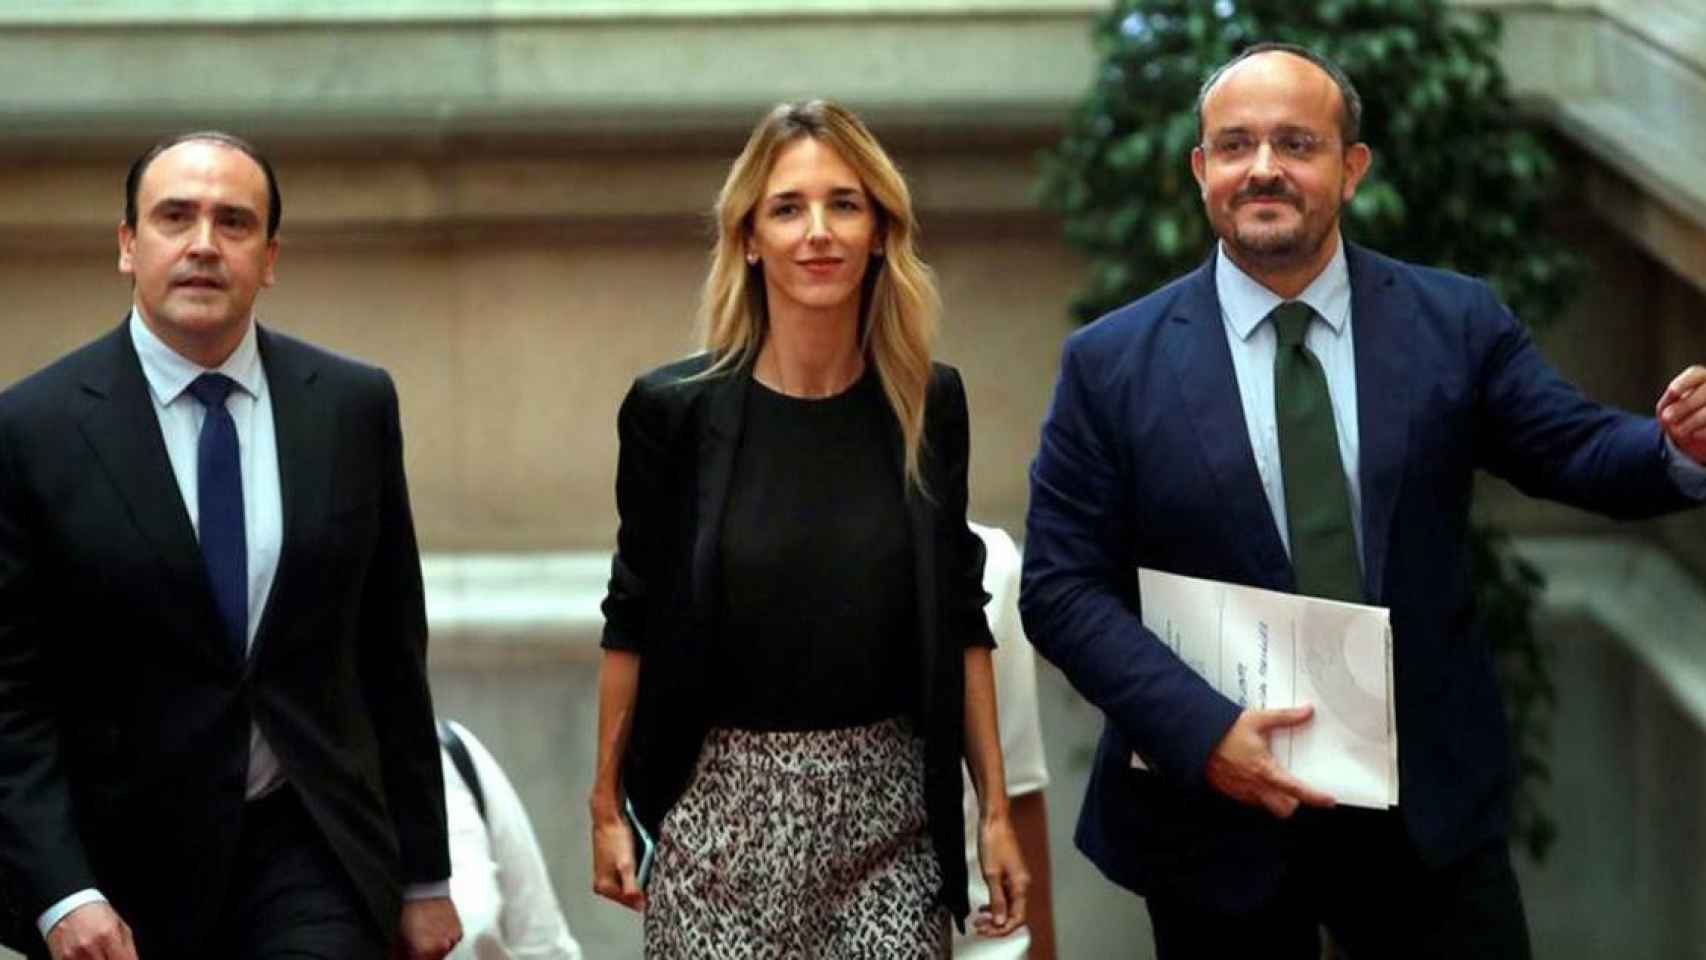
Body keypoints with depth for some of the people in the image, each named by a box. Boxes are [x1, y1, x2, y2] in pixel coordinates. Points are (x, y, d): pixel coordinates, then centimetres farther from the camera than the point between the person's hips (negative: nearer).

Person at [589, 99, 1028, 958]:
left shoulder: (929, 406, 3)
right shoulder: (676, 409, -3)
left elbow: (959, 621, 7)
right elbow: (635, 622, 4)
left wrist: (996, 811, 5)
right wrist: (606, 806, 3)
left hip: (888, 810, 2)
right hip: (723, 803, -1)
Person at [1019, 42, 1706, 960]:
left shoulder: (1455, 322, 2)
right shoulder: (1112, 363, -2)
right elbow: (1062, 587, -5)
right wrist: (1202, 730, -17)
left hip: (1430, 803, 1)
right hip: (1214, 815, -1)